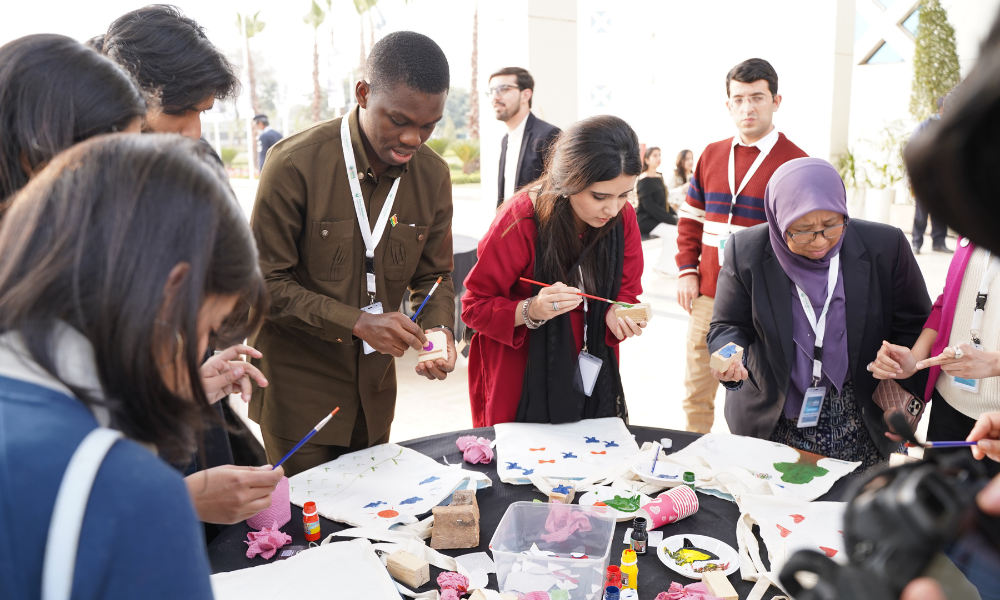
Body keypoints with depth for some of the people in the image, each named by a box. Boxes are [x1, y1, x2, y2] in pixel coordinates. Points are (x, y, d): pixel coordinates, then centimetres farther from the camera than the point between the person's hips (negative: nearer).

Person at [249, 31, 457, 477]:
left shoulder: (433, 175, -3)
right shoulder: (296, 164, -19)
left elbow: (434, 276, 5)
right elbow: (266, 283, -18)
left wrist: (439, 329, -15)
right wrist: (357, 323, -26)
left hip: (374, 386, 5)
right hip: (299, 383, -5)